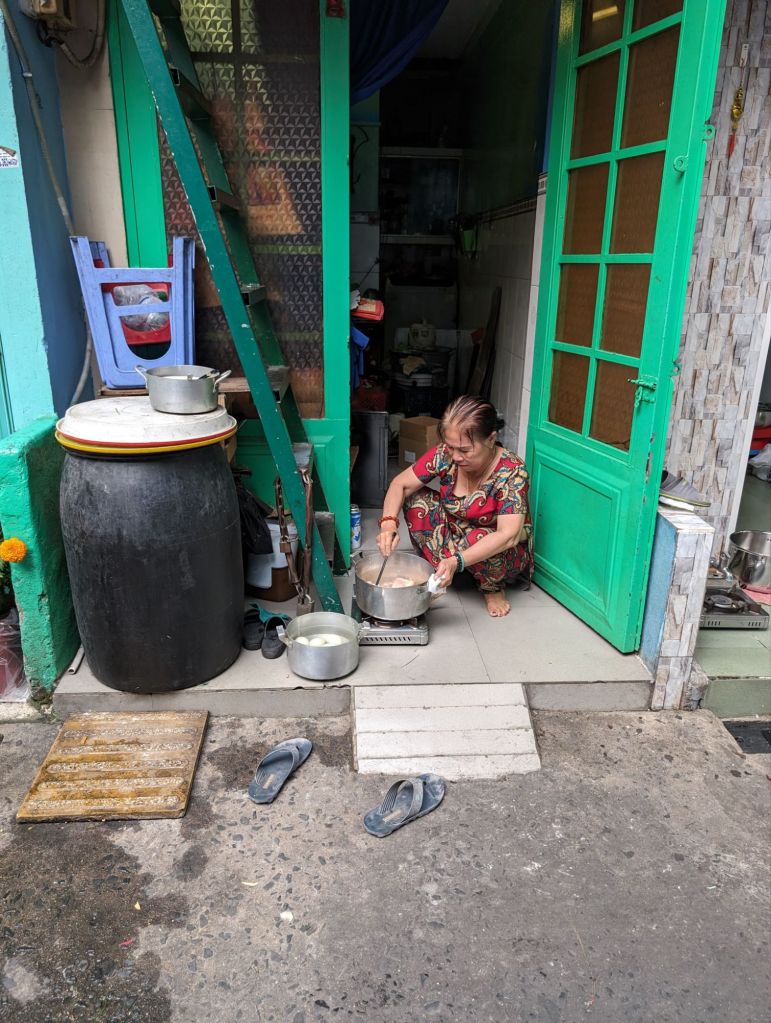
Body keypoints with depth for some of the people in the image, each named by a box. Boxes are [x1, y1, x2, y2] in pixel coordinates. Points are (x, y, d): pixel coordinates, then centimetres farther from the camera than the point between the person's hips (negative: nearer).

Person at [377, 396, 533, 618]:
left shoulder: (512, 471, -30)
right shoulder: (444, 454, -18)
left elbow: (508, 535, -38)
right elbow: (400, 484, -11)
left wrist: (456, 561, -49)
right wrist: (388, 523, -31)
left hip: (502, 552, -4)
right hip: (456, 537, 5)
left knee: (475, 538, -38)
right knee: (417, 500, -17)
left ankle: (493, 588, -6)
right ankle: (434, 574, -3)